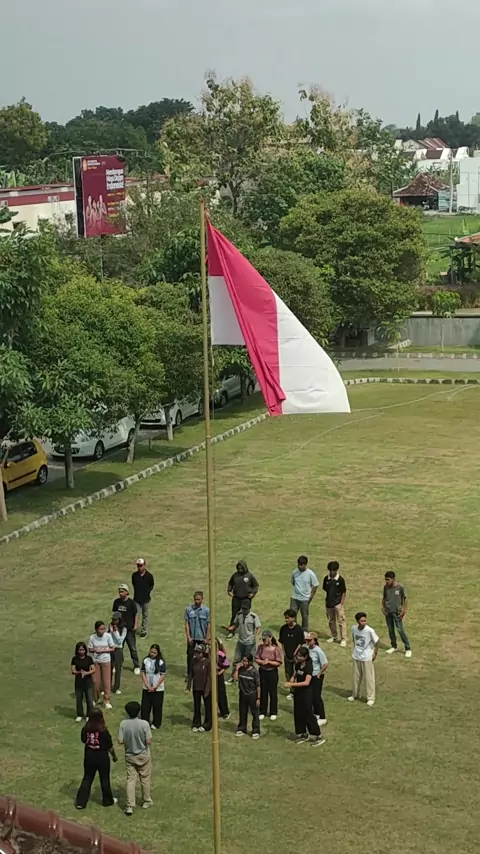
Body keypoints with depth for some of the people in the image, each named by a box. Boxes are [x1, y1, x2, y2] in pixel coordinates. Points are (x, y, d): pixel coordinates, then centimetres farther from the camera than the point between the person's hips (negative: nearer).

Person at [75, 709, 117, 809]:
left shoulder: (86, 729, -9)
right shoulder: (103, 731, -19)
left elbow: (83, 740, 9)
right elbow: (110, 746, -10)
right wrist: (114, 756, 5)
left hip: (89, 756, 3)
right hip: (102, 757, -3)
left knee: (87, 779, 14)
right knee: (104, 779, 14)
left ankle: (80, 802, 13)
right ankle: (108, 800, 30)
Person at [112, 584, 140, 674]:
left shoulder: (131, 602, -9)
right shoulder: (116, 602, 1)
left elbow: (136, 615, -5)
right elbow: (114, 613, 11)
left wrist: (135, 625, -12)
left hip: (129, 629, -4)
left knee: (133, 648, 2)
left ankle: (136, 666, 11)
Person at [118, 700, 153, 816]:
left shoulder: (123, 724, -16)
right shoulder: (144, 724, -21)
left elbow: (120, 741, -13)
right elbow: (149, 741, -18)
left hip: (129, 756, 1)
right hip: (143, 755, -1)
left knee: (131, 779, 8)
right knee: (145, 778, 17)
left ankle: (130, 806, 4)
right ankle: (146, 801, 32)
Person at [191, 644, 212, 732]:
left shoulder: (208, 662, -15)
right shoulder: (194, 661, -3)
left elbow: (209, 676, -13)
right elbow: (191, 673, 5)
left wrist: (207, 689, -15)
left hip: (205, 688, -4)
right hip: (196, 687, 4)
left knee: (208, 707, 8)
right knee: (196, 706, 13)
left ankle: (206, 725, 19)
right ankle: (196, 724, 25)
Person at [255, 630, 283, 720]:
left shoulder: (276, 649, -15)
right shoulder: (261, 647, -6)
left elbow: (279, 663, -14)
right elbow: (256, 659, -2)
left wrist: (269, 662, -23)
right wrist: (262, 662, -22)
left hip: (272, 672, -3)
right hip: (262, 671, 3)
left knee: (273, 692, 9)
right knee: (263, 692, 12)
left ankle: (273, 713, 22)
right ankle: (262, 712, 25)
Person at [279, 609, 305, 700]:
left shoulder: (299, 630, -13)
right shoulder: (283, 629, -1)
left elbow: (300, 643, -9)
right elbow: (282, 642, 7)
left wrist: (294, 654, -10)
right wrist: (284, 653, 2)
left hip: (296, 656, -4)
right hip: (287, 656, 4)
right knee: (288, 674, 11)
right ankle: (291, 691, 24)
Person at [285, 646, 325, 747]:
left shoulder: (309, 667, -19)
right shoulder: (298, 665, 3)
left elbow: (306, 682, -28)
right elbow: (294, 676, 17)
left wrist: (292, 684, -29)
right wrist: (291, 683, -5)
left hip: (306, 693, -8)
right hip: (298, 692, 8)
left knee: (308, 714, -4)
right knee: (298, 714, 13)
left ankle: (319, 737, 5)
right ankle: (303, 735, 28)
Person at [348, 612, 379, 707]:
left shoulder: (370, 631, -22)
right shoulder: (354, 628, -8)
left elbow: (376, 642, -10)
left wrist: (375, 653, -5)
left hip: (367, 657, -5)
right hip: (356, 657, 5)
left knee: (368, 678, 2)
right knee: (356, 677, 18)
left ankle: (371, 698, 14)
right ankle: (355, 694, 36)